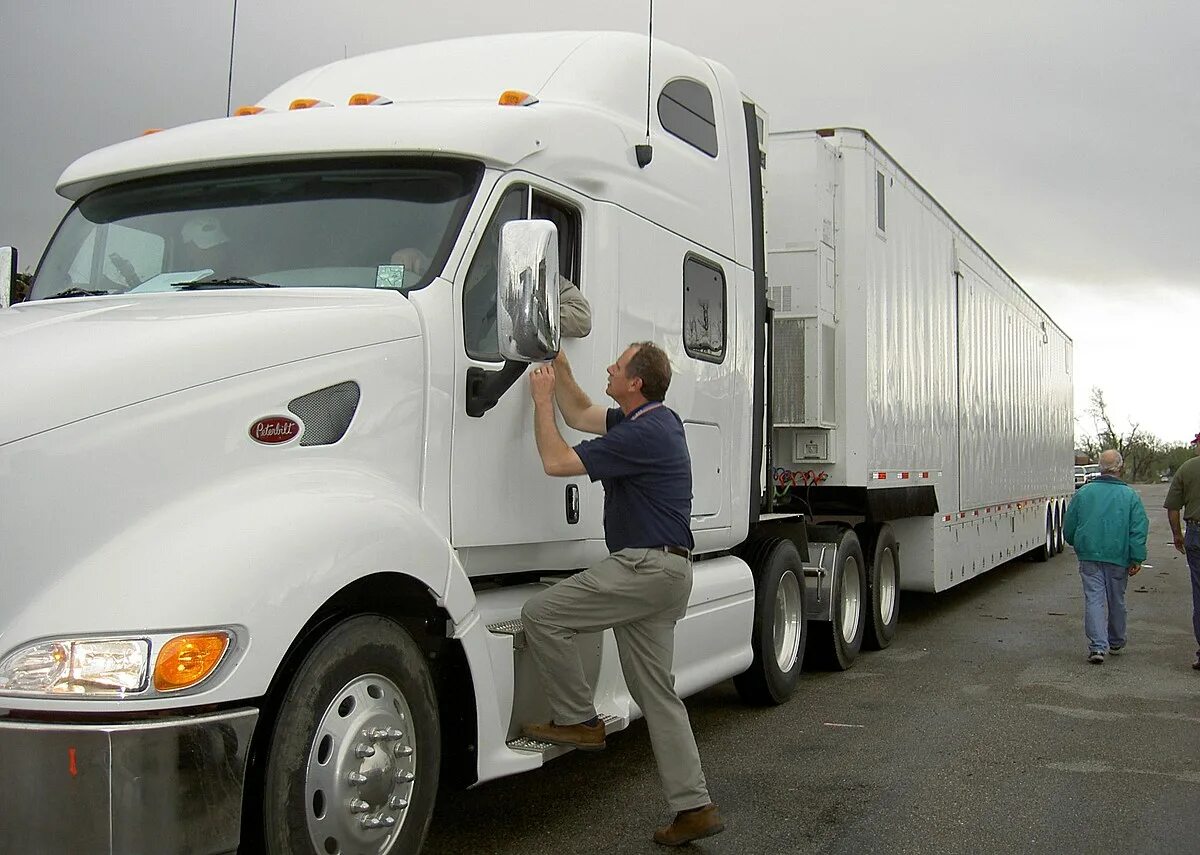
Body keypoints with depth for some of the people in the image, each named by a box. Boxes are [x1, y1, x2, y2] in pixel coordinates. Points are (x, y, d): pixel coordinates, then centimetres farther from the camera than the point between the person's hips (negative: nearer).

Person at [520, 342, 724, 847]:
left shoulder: (642, 435, -18)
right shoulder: (654, 419, 14)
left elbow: (556, 461, -16)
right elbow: (580, 415, 27)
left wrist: (542, 398, -5)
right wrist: (560, 367, 18)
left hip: (646, 567, -10)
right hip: (661, 571, 10)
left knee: (541, 614, -7)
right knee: (656, 693, 11)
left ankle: (578, 720, 4)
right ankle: (694, 809, 13)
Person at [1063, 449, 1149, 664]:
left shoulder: (1083, 493, 1)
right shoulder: (1130, 495, -2)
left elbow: (1068, 527, 8)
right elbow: (1139, 529, -7)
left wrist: (1078, 546, 26)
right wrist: (1137, 559, -4)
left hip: (1089, 555, 0)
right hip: (1118, 557, 0)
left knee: (1093, 599, -2)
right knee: (1116, 600, 15)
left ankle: (1098, 646, -14)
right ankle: (1116, 643, 32)